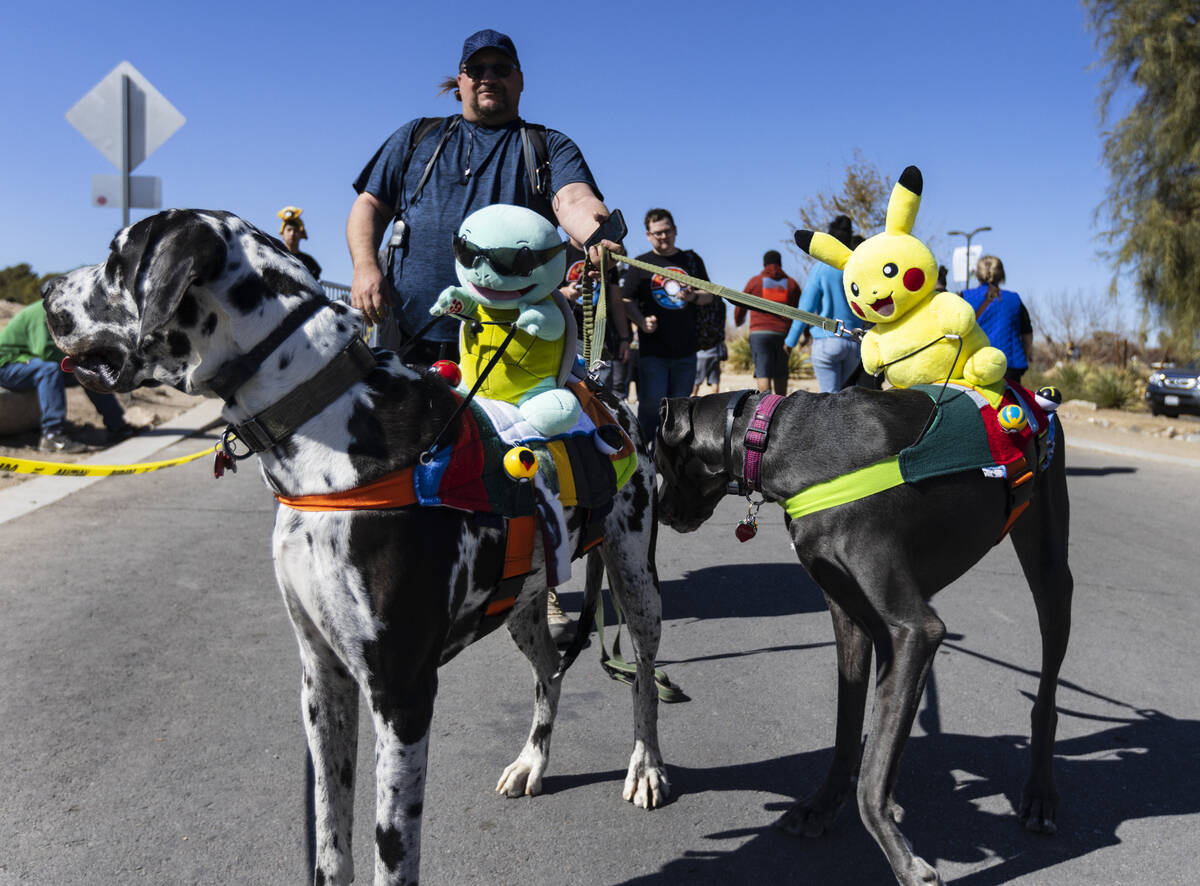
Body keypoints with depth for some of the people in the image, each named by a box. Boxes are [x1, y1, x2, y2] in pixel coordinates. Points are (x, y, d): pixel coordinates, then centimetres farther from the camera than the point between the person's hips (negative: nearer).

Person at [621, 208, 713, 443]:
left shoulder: (692, 260, 13)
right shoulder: (640, 265, 6)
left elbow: (709, 295, 14)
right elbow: (628, 301, 3)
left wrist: (693, 297, -9)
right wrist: (642, 322, -17)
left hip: (686, 349, 3)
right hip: (653, 350, -3)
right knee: (651, 404, -9)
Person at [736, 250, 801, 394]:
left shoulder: (755, 281, 6)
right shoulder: (791, 283, 12)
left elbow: (740, 307, 13)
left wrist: (738, 322, 34)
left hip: (759, 332, -2)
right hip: (783, 334, 2)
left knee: (763, 373, -10)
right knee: (781, 374, 14)